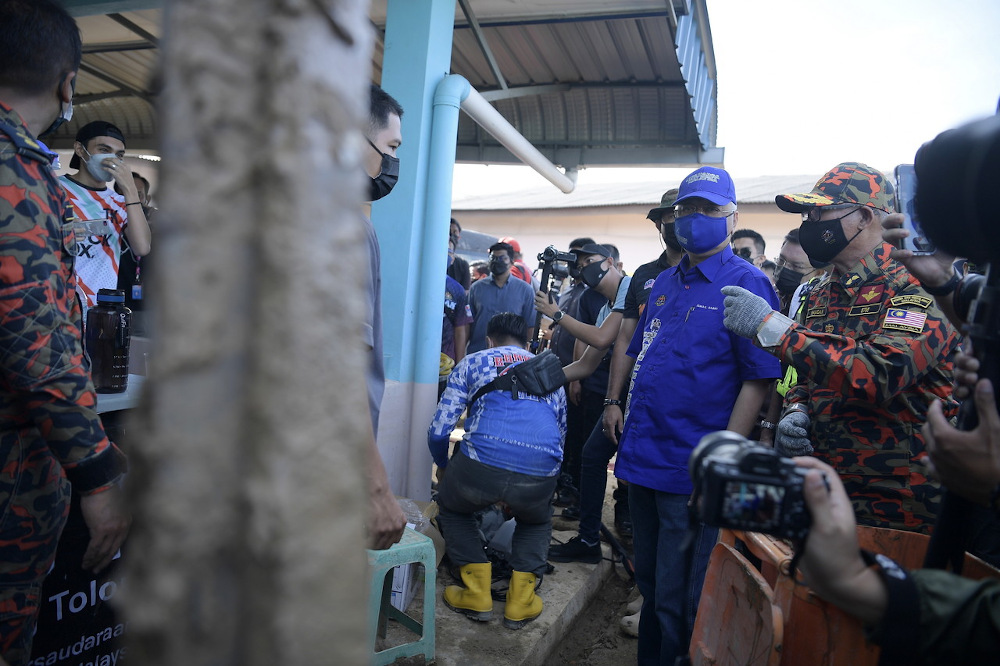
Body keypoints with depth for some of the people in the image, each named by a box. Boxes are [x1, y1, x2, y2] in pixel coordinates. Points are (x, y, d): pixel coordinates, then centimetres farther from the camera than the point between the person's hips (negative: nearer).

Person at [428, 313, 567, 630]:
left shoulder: (472, 362, 21)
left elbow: (439, 432, 13)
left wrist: (442, 467, 35)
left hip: (481, 464, -2)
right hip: (542, 474, 3)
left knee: (452, 509, 32)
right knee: (536, 522, 37)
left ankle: (478, 596, 25)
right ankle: (520, 602, 24)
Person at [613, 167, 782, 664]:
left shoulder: (746, 284, -10)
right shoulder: (664, 283, 11)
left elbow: (758, 379, -15)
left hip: (693, 472, -7)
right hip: (643, 457, 7)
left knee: (679, 603, 8)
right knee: (649, 585, 23)